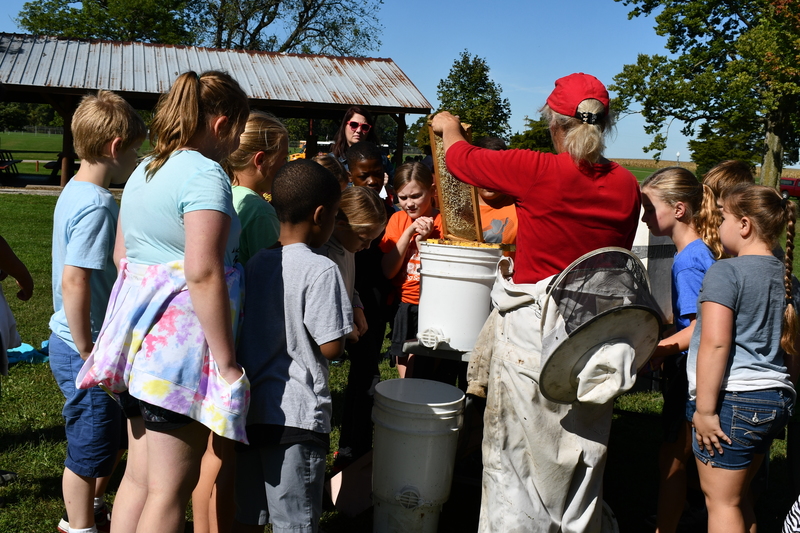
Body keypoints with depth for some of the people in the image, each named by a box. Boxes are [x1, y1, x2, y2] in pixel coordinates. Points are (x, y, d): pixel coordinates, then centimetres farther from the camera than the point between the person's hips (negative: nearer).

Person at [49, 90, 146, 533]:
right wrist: (88, 355, -21)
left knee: (111, 434, 25)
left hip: (72, 343, 10)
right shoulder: (97, 204, -23)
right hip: (85, 350, -10)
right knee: (90, 449, 10)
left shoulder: (74, 191, 7)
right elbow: (74, 282, -29)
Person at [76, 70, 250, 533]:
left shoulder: (144, 172, 14)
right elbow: (202, 272, -24)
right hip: (182, 341, -9)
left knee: (139, 477, 19)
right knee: (170, 491, 3)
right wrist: (227, 363, -20)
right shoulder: (205, 174, -15)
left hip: (140, 335, 9)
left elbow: (122, 253, 22)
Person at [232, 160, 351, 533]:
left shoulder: (256, 262, 7)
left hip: (248, 408, 7)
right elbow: (331, 348, -15)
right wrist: (349, 329, 6)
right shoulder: (321, 270, -14)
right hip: (296, 416, -7)